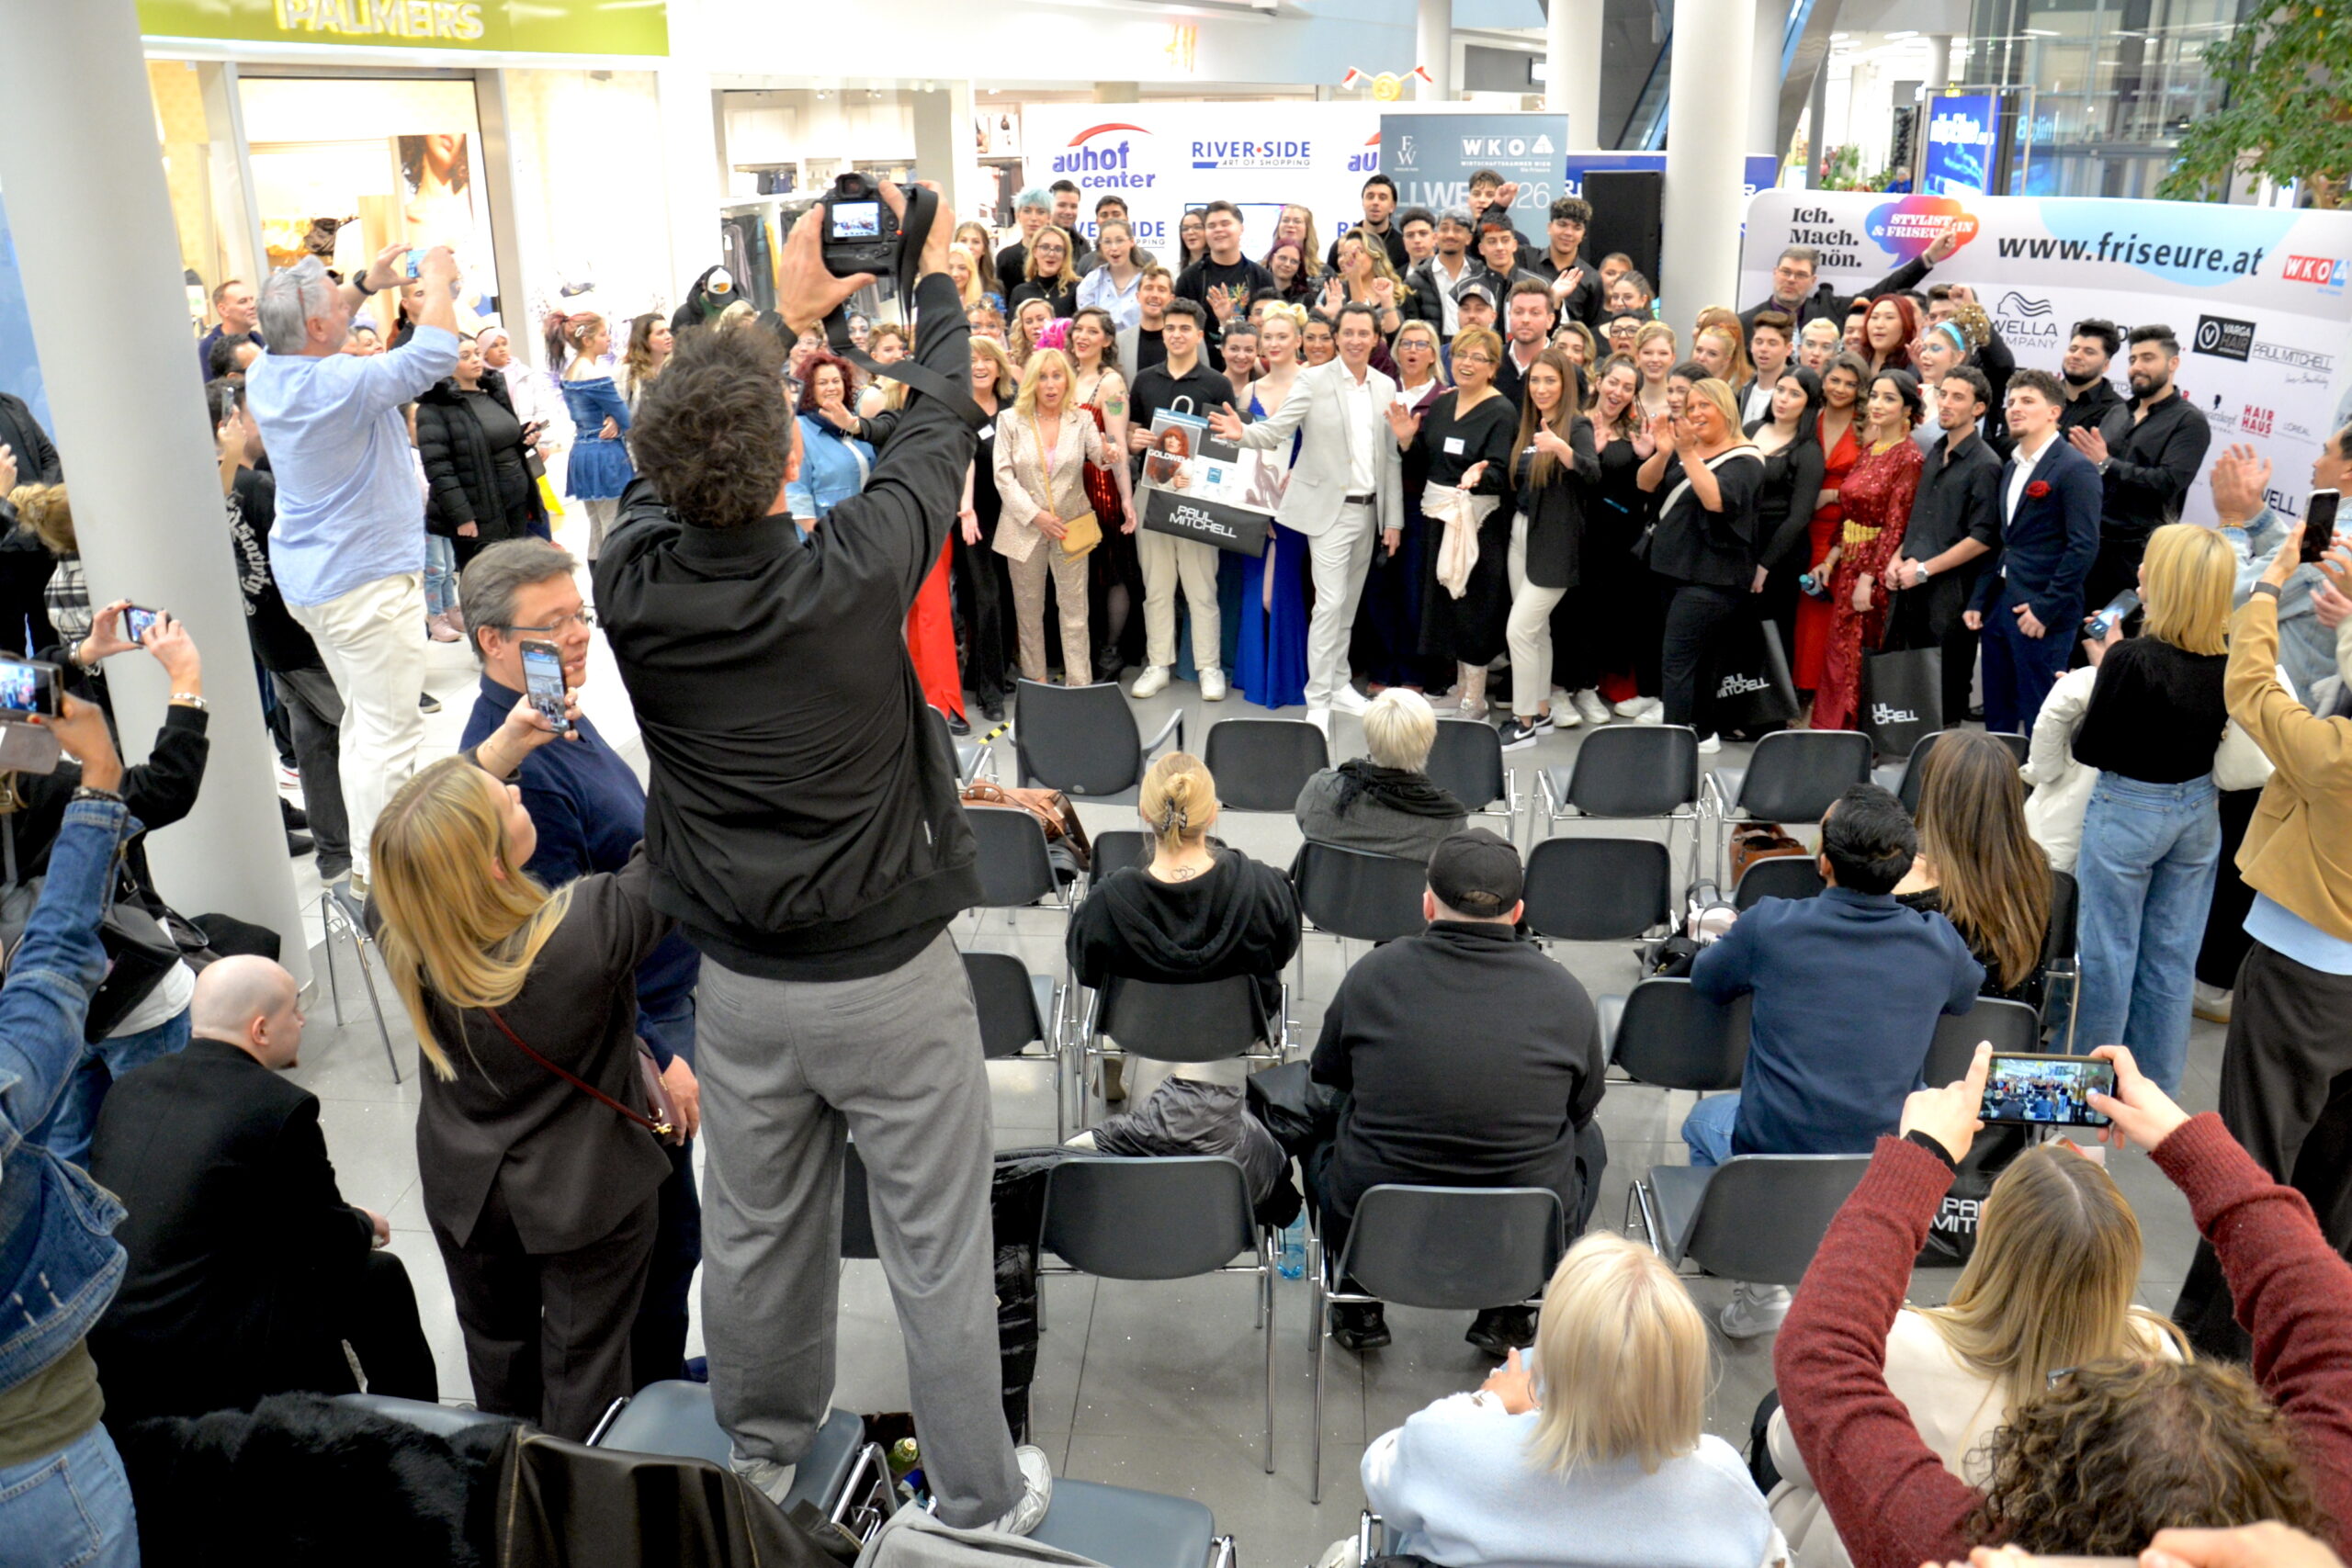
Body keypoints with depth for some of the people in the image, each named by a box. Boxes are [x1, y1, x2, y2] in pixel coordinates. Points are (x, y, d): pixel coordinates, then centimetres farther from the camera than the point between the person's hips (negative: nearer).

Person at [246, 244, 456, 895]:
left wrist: (366, 283, 19)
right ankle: (376, 875, 0)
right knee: (389, 731, -3)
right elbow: (434, 353, -19)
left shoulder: (265, 375, 3)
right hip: (368, 580, -10)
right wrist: (437, 282, -3)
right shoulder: (343, 384, -23)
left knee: (362, 720, 19)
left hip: (308, 578, 10)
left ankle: (367, 858, 27)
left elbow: (309, 335, 25)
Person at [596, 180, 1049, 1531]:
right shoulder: (855, 573, -23)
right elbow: (941, 429, -5)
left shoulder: (636, 583, -13)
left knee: (756, 1229, 21)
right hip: (889, 974, -4)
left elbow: (678, 470, 7)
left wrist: (790, 312, 16)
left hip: (741, 980, 4)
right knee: (939, 1243, 11)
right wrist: (936, 277, 12)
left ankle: (763, 1453, 44)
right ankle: (981, 1497, 27)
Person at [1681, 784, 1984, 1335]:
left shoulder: (1769, 926, -16)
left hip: (1772, 1155, -2)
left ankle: (1756, 1292, 25)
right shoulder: (1937, 943, -9)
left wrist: (1737, 948, 27)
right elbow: (1967, 994, 16)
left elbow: (1706, 981, 5)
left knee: (1703, 1118, 31)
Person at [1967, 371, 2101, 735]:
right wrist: (1979, 600, 13)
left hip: (2040, 614, -8)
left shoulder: (2075, 468, -9)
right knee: (1998, 717, 12)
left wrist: (2045, 608, -18)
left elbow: (2084, 547, -15)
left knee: (2040, 721, -2)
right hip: (1999, 608, 8)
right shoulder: (2012, 468, 16)